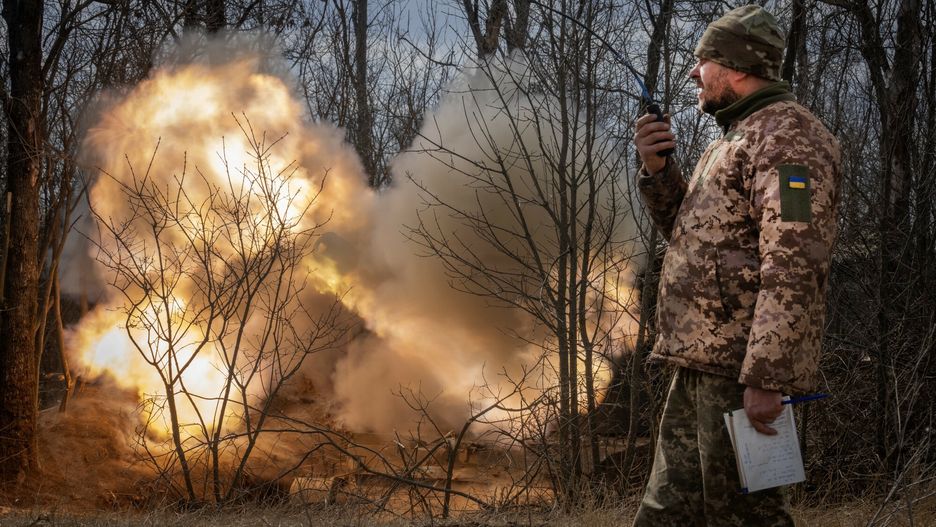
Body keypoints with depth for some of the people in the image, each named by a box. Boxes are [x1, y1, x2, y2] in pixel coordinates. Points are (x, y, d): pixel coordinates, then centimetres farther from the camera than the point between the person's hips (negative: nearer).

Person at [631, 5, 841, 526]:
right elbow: (689, 233, 27)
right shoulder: (735, 138, 20)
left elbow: (793, 268, -21)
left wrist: (765, 378, -27)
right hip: (700, 362, 10)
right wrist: (657, 168, 9)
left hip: (740, 366, -10)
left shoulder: (788, 134, -12)